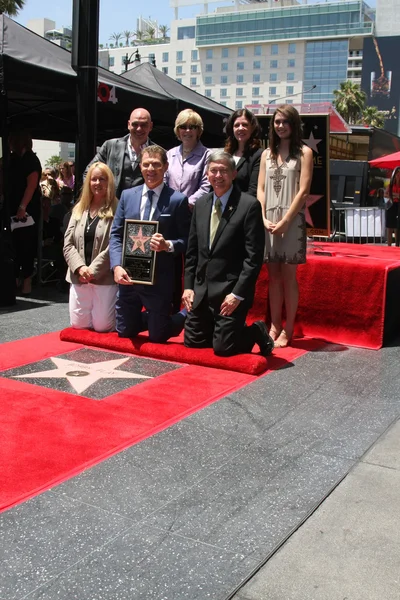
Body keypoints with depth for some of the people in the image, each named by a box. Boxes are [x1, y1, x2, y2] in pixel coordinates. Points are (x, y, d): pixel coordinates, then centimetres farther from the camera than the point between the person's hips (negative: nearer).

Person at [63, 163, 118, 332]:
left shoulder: (116, 211, -6)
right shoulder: (79, 209, 12)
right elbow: (68, 244, 6)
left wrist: (93, 270, -15)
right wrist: (80, 267, -9)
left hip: (105, 278, -5)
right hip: (79, 277, 5)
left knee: (102, 326, -1)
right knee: (78, 325, 8)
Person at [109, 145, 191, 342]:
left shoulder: (178, 200, -6)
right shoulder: (127, 195, 7)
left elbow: (186, 240, -4)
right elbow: (116, 235, 5)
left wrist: (168, 245, -25)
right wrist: (117, 266, -10)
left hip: (159, 280, -4)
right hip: (128, 276, 4)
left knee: (157, 336, 6)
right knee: (125, 332, 14)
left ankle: (186, 316, 35)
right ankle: (151, 317, 44)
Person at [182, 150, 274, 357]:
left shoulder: (249, 205, -11)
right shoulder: (200, 204, 9)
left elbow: (254, 256, -14)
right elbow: (192, 250, 13)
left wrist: (238, 293, -18)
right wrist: (188, 285, 5)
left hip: (231, 291, -6)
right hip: (201, 290, 6)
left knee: (223, 347, -6)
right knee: (192, 341, 10)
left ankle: (257, 332, 21)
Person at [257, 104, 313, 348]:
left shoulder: (304, 152, 0)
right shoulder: (267, 154, 14)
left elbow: (303, 191, -7)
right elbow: (261, 189, 10)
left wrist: (285, 221, -12)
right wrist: (264, 218, -5)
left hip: (292, 222, -4)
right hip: (269, 222, 4)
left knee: (288, 276, -1)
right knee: (273, 276, 7)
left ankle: (288, 330, 6)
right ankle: (274, 326, 14)